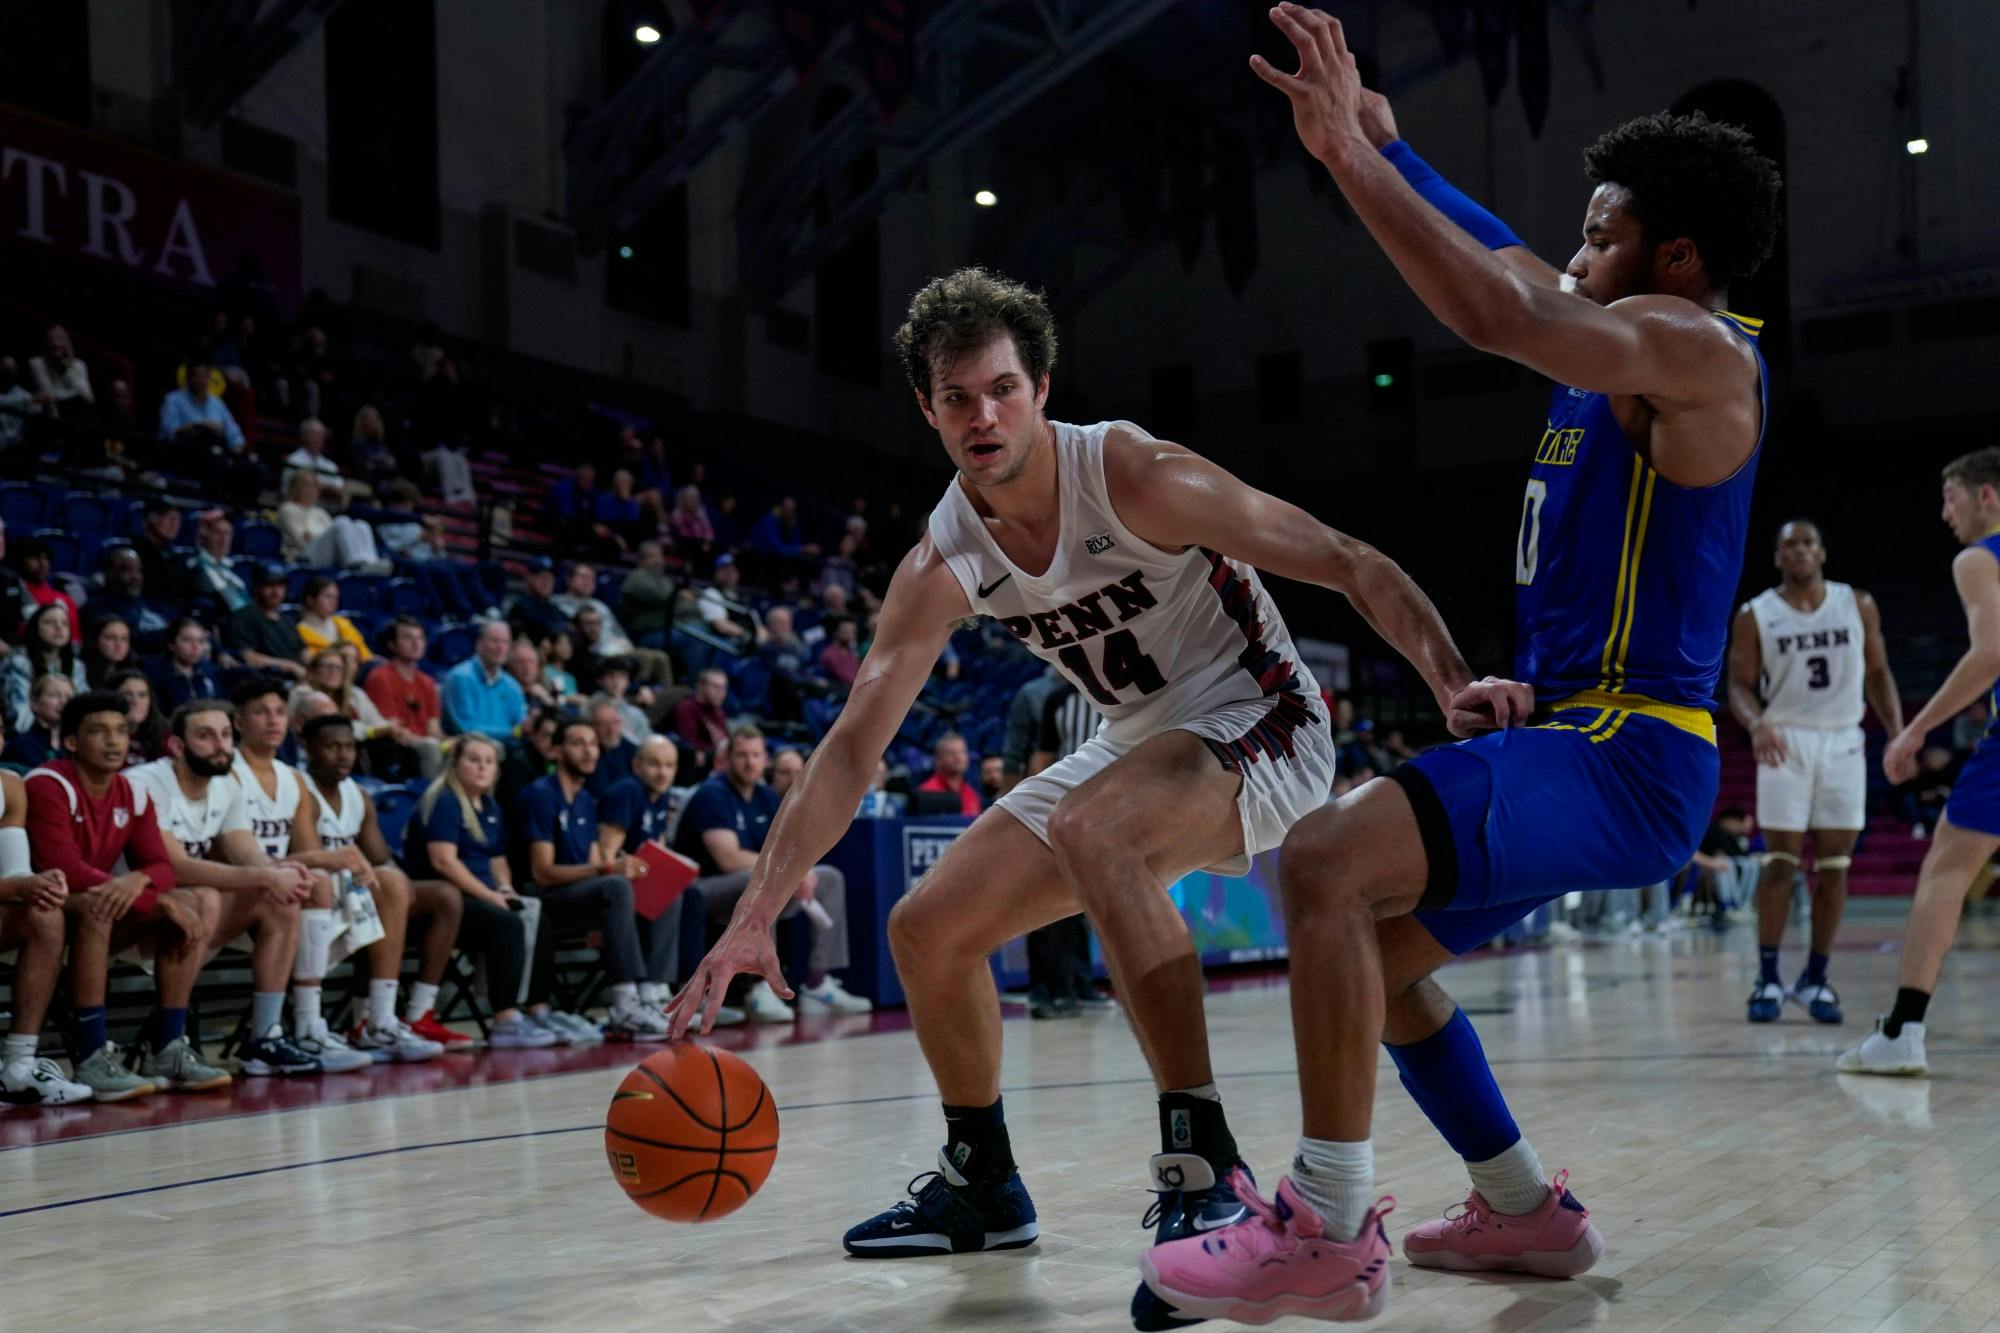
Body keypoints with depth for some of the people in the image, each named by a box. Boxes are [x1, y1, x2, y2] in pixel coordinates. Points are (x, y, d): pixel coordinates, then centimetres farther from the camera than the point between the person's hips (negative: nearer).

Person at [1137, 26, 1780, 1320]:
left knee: (1327, 861, -28)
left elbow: (1497, 313, -29)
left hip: (1626, 760, -11)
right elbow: (1511, 270, 32)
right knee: (1376, 947, 18)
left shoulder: (1695, 348, -12)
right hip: (1577, 734, 11)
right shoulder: (1642, 353, 17)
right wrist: (1385, 146, 27)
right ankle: (1526, 1209, 25)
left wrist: (1354, 157, -24)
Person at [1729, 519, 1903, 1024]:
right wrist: (1756, 723, -22)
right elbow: (1740, 684, -1)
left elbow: (1877, 673, 10)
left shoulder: (1858, 606, 5)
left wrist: (1898, 732, -2)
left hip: (1843, 744, 2)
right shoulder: (1754, 616, -1)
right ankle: (1768, 979, 3)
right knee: (1781, 863, -5)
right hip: (1786, 743, -2)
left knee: (1834, 866, 2)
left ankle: (1815, 980, 11)